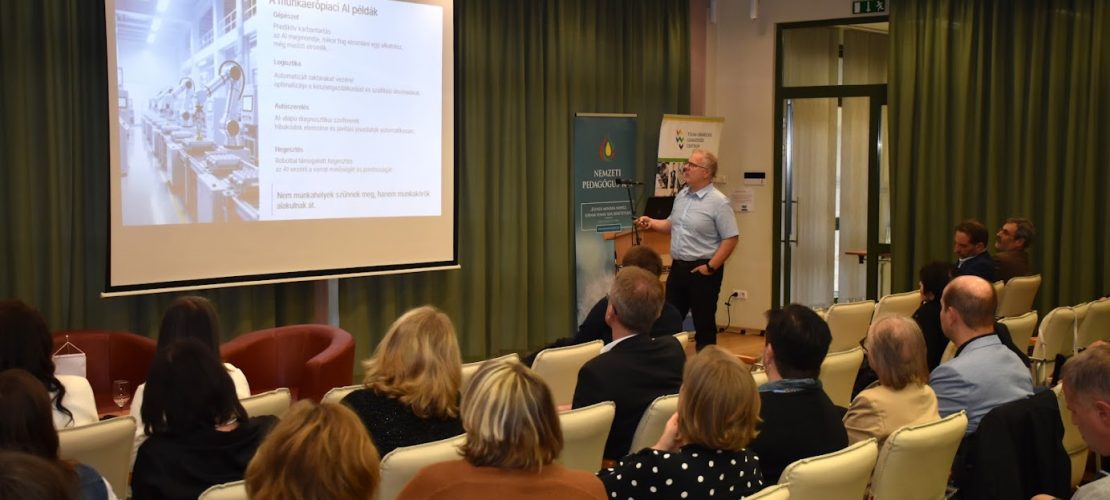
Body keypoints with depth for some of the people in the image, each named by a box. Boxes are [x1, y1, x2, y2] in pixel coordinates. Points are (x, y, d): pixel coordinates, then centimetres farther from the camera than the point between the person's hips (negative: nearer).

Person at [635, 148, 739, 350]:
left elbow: (731, 238, -16)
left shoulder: (718, 202, -13)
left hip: (702, 270, -7)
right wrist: (651, 223, 5)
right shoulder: (682, 195, 10)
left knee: (704, 323, 3)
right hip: (678, 267, 7)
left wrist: (711, 267, -17)